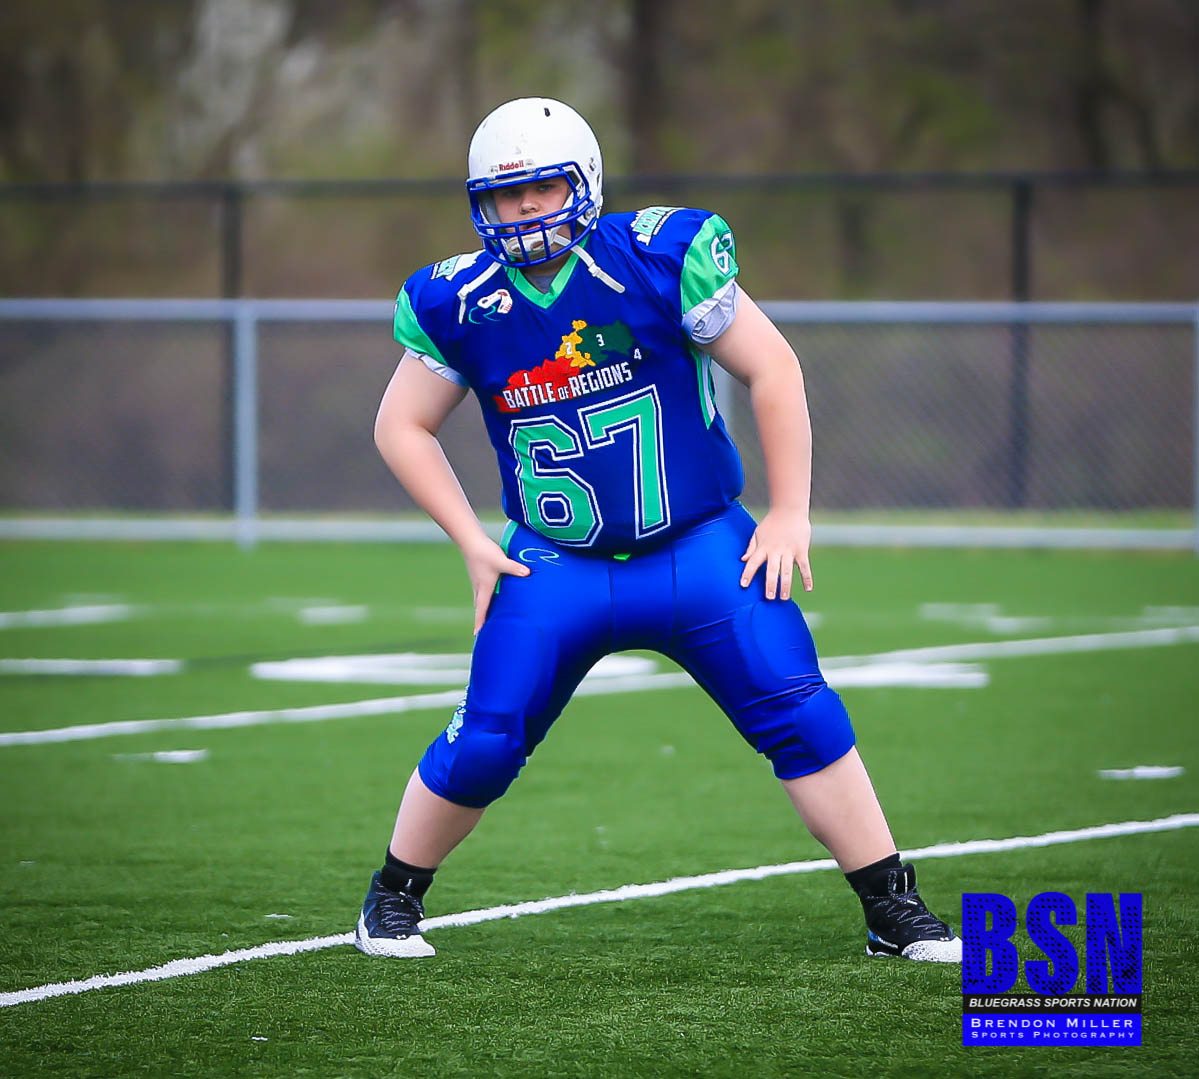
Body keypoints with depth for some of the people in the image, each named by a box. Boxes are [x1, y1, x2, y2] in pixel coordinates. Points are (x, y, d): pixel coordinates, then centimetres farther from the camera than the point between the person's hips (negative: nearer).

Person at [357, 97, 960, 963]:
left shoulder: (659, 259, -14)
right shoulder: (461, 304, -6)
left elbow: (774, 371, -7)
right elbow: (403, 427, 7)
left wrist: (790, 513, -7)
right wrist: (473, 542, 0)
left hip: (699, 549, -1)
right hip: (557, 566, 1)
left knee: (802, 718, -10)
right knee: (484, 746, -5)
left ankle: (893, 912, 0)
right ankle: (393, 900, 19)